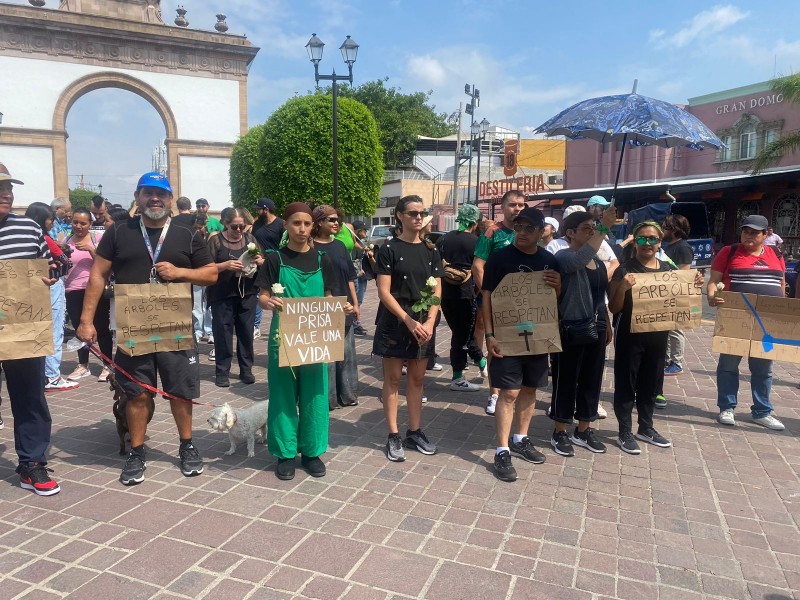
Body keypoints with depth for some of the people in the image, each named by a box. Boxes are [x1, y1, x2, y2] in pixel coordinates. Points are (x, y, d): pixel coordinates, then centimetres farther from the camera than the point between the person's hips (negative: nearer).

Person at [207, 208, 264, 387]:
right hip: (222, 295, -3)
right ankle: (222, 372, 12)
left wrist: (260, 261, -11)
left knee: (246, 332, 8)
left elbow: (263, 263, 12)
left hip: (248, 294, 3)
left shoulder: (250, 238, 7)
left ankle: (246, 370, 19)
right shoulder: (216, 240, -3)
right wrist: (226, 265, -23)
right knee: (223, 333, 1)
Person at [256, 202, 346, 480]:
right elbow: (262, 297, -3)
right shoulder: (275, 259, -2)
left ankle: (312, 451, 22)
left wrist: (341, 308, -10)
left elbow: (328, 299, 11)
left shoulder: (322, 261, 6)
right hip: (283, 336, -2)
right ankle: (285, 452, 18)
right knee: (284, 393, 4)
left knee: (313, 393, 7)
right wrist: (268, 302, -26)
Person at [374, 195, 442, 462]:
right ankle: (393, 436, 12)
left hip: (424, 324, 4)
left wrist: (429, 322, -10)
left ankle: (414, 432, 24)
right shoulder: (389, 249, -5)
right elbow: (384, 292, -10)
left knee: (417, 379, 12)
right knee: (393, 378, 3)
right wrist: (409, 321, -17)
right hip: (395, 323, -4)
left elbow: (436, 291, 5)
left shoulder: (431, 250, 8)